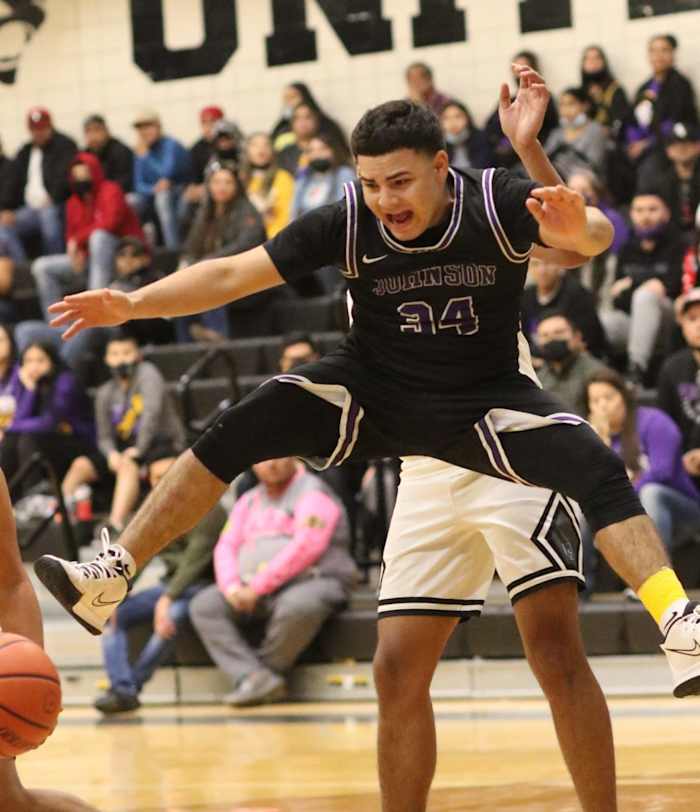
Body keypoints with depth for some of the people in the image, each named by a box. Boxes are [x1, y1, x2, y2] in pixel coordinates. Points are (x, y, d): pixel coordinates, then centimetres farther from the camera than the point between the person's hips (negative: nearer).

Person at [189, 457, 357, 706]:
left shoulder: (312, 491, -3)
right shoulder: (248, 501, 21)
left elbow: (306, 547, -15)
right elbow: (227, 546, 13)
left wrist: (258, 587, -17)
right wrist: (231, 587, -9)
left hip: (310, 581, -7)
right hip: (254, 592, 7)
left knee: (296, 607, -40)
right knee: (204, 606, -16)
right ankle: (257, 677, -30)